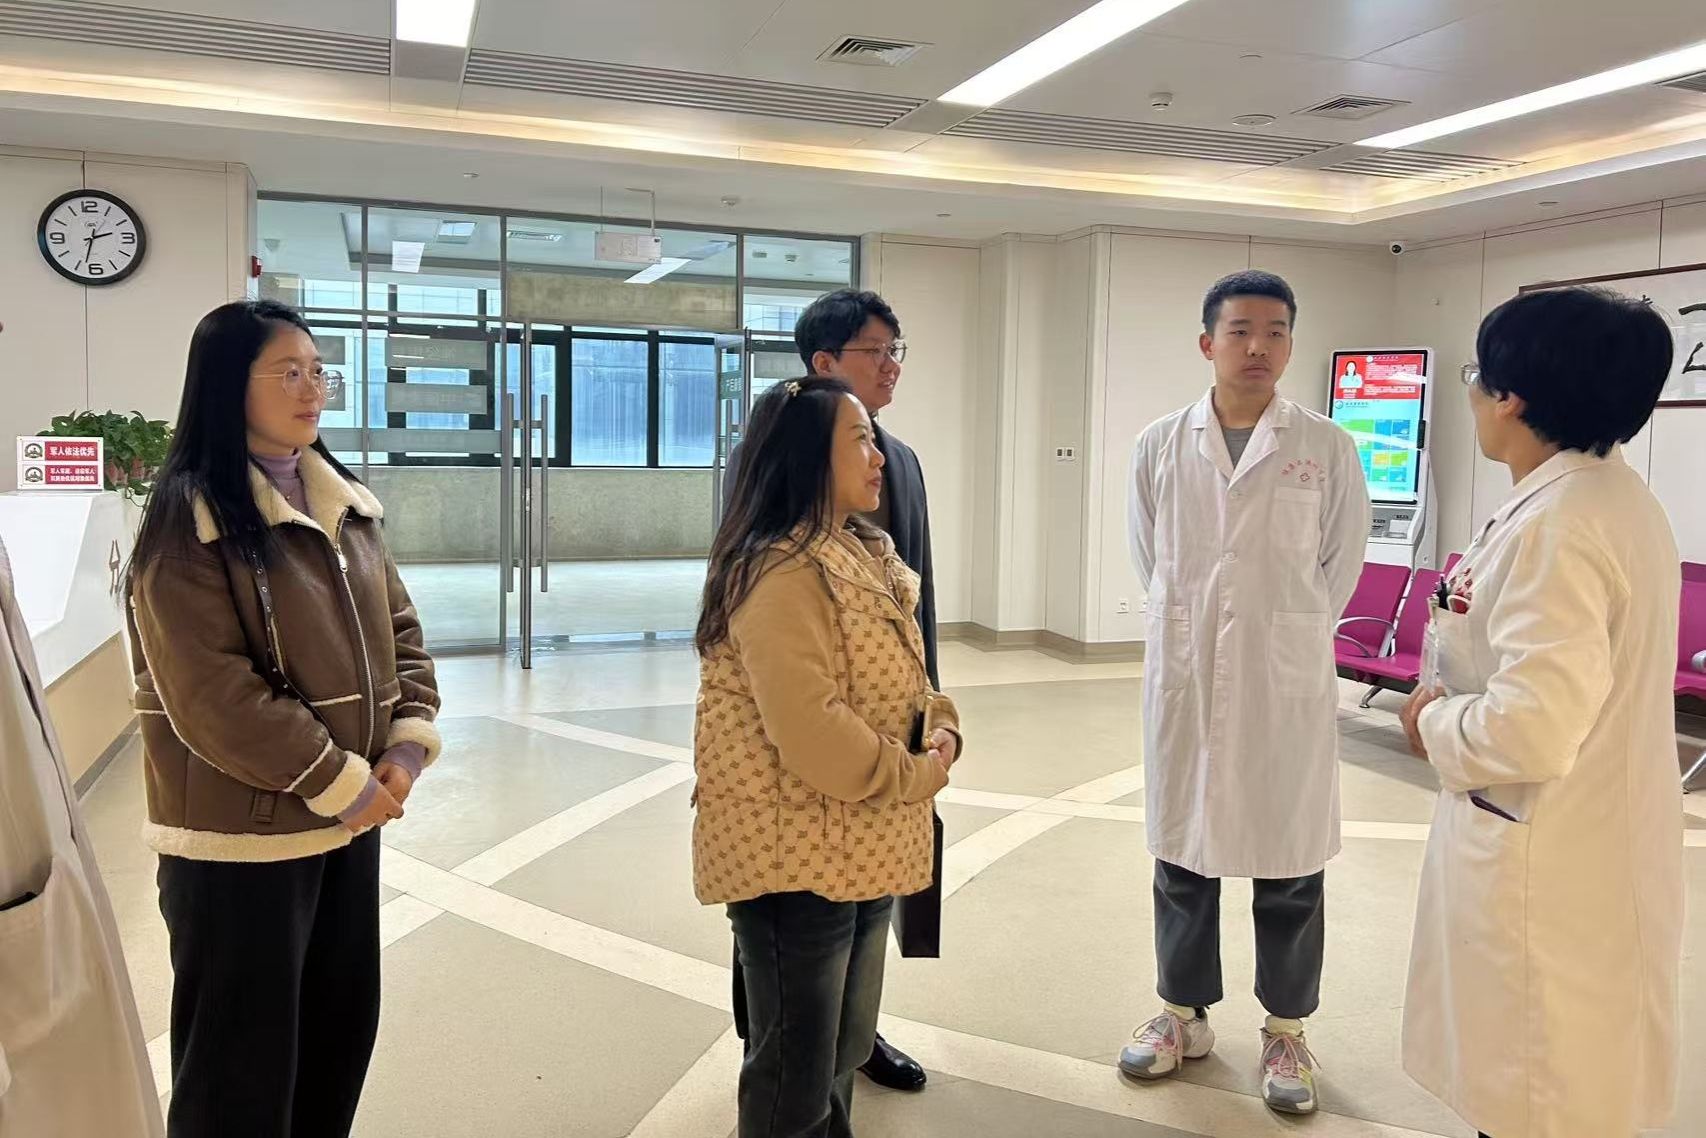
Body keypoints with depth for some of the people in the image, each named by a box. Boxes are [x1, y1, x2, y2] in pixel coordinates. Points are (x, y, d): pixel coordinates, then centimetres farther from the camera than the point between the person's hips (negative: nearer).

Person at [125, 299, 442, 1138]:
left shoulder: (345, 505, 9)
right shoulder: (191, 518, -13)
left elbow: (398, 631, 11)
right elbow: (212, 695, -20)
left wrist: (408, 745, -4)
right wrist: (343, 782, -16)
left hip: (349, 819, 7)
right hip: (241, 836, -7)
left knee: (343, 1023, 18)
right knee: (243, 1057, 8)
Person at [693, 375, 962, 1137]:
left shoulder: (865, 556, 11)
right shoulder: (781, 574, -22)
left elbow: (900, 681, 18)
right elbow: (812, 733, -28)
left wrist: (939, 727, -3)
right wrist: (916, 777, -15)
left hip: (863, 846, 10)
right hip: (796, 854, -9)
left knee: (844, 1052, 24)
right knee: (796, 1073, 7)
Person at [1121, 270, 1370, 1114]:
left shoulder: (1327, 449, -4)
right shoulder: (1159, 447, 1)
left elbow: (1341, 561, 6)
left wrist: (1287, 631, 8)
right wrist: (1191, 627, 10)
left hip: (1288, 683, -1)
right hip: (1184, 679, 2)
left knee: (1289, 868, 9)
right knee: (1182, 854, 13)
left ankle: (1285, 1031, 27)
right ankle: (1184, 1013, 31)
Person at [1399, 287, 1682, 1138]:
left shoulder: (1555, 525, -26)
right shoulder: (1609, 492, 6)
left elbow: (1535, 729, -32)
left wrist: (1435, 722, -14)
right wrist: (1456, 698, 7)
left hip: (1547, 858, -10)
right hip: (1589, 838, 10)